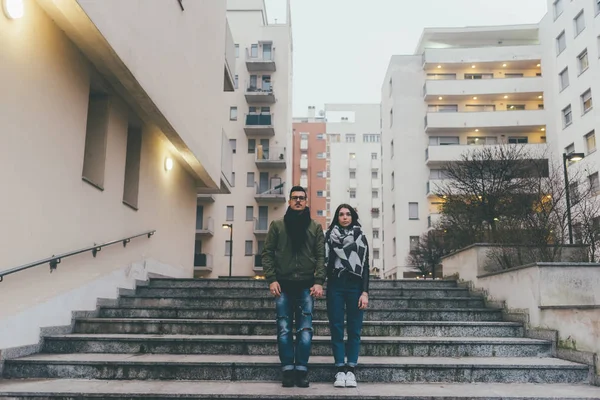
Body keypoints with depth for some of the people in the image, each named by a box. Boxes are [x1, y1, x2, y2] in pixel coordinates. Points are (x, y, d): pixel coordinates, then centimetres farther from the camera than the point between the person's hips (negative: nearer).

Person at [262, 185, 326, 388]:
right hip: (283, 284, 0)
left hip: (306, 285, 0)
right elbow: (267, 253, 5)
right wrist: (272, 279, -6)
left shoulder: (316, 227, 8)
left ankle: (302, 370, 6)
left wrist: (319, 282, -8)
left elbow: (321, 256, 3)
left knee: (305, 330, -2)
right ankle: (288, 370, 8)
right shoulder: (277, 225, 7)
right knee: (284, 329, 1)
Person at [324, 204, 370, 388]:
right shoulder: (330, 236, 9)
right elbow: (325, 261, 5)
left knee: (354, 329, 0)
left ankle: (351, 370, 4)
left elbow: (365, 266, 5)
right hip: (335, 286, 0)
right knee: (336, 328, -1)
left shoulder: (360, 237, 9)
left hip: (355, 286, 0)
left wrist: (365, 292, -4)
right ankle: (340, 370, 3)